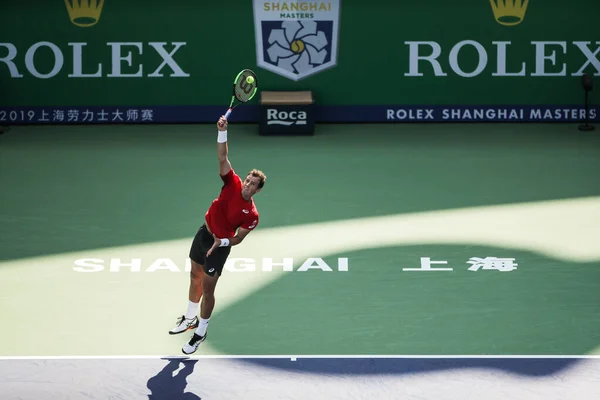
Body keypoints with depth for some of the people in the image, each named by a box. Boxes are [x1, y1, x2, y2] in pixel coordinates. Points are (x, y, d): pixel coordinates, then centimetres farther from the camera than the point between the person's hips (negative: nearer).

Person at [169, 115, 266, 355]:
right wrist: (223, 131, -34)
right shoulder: (233, 183, -13)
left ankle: (200, 333, 17)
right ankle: (190, 319, 41)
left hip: (220, 245, -5)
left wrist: (222, 241, -29)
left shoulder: (252, 215, -21)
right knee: (195, 277, 20)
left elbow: (238, 238, -11)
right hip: (203, 233, 5)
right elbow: (223, 158, -20)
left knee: (207, 289, 0)